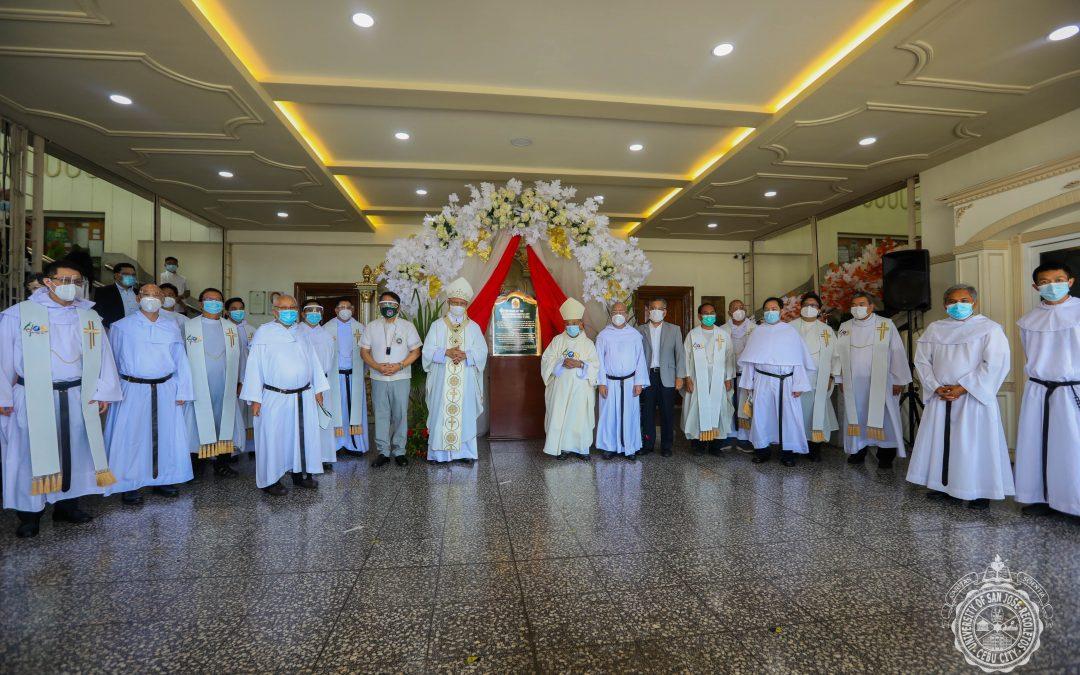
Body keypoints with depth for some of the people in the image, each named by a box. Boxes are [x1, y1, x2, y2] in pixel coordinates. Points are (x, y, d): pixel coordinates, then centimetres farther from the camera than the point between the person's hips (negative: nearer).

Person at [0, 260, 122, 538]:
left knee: (76, 450, 11)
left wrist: (103, 391, 5)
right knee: (31, 453, 6)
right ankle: (29, 513, 21)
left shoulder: (90, 317, 6)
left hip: (78, 398, 3)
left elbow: (102, 355, 8)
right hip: (34, 399, -3)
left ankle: (67, 503, 27)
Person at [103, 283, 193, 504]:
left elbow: (180, 361, 8)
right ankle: (128, 485, 17)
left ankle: (162, 480, 22)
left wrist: (182, 392, 4)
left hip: (165, 390, 3)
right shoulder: (121, 327, 2)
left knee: (166, 435, 8)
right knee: (131, 438, 3)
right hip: (132, 391, -2)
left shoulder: (172, 327, 8)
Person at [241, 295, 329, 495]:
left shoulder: (301, 333, 13)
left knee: (304, 435, 10)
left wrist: (318, 389, 11)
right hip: (275, 398, -5)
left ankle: (301, 473, 25)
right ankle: (270, 480, 15)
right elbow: (254, 365, -6)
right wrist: (255, 398, -10)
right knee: (273, 438, 2)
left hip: (304, 397, 5)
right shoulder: (264, 333, -2)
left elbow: (313, 361, 15)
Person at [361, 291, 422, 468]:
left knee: (400, 416, 4)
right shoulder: (372, 327, 7)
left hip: (401, 378, -1)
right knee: (381, 415, 5)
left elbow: (415, 351, 1)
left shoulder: (407, 326, 2)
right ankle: (383, 452, 16)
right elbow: (364, 352, 6)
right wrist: (378, 367, -11)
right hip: (378, 378, 1)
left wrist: (399, 366, -13)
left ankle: (399, 451, 15)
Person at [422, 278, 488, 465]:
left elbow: (482, 352, 1)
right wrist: (447, 352, -16)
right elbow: (428, 351, 0)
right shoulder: (437, 326, 6)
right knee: (441, 414, 0)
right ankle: (439, 453, 10)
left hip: (466, 381, 1)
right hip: (442, 381, 0)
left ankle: (465, 452, 10)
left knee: (465, 415, 2)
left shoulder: (474, 327, 8)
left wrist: (465, 355, -16)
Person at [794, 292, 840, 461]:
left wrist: (832, 376, 5)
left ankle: (815, 447, 11)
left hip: (819, 382, 1)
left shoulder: (827, 330, 11)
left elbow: (835, 355, 11)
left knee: (817, 413, 1)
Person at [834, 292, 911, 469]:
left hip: (881, 383, -2)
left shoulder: (886, 325, -3)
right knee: (856, 417, 7)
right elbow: (839, 355, 10)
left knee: (883, 418, 4)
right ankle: (858, 451, 19)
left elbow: (897, 353, -2)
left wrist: (899, 380, -3)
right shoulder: (844, 328, 7)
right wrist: (840, 379, 9)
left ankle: (886, 456, 16)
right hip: (853, 384, 3)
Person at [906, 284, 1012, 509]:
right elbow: (922, 360, 7)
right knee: (939, 441, 8)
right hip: (940, 398, 4)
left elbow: (994, 364, -9)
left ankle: (981, 492, 13)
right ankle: (943, 485, 20)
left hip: (974, 398, -4)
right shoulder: (934, 329, 10)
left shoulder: (990, 329, -1)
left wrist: (963, 388, -14)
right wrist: (936, 387, -6)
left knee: (975, 444, -1)